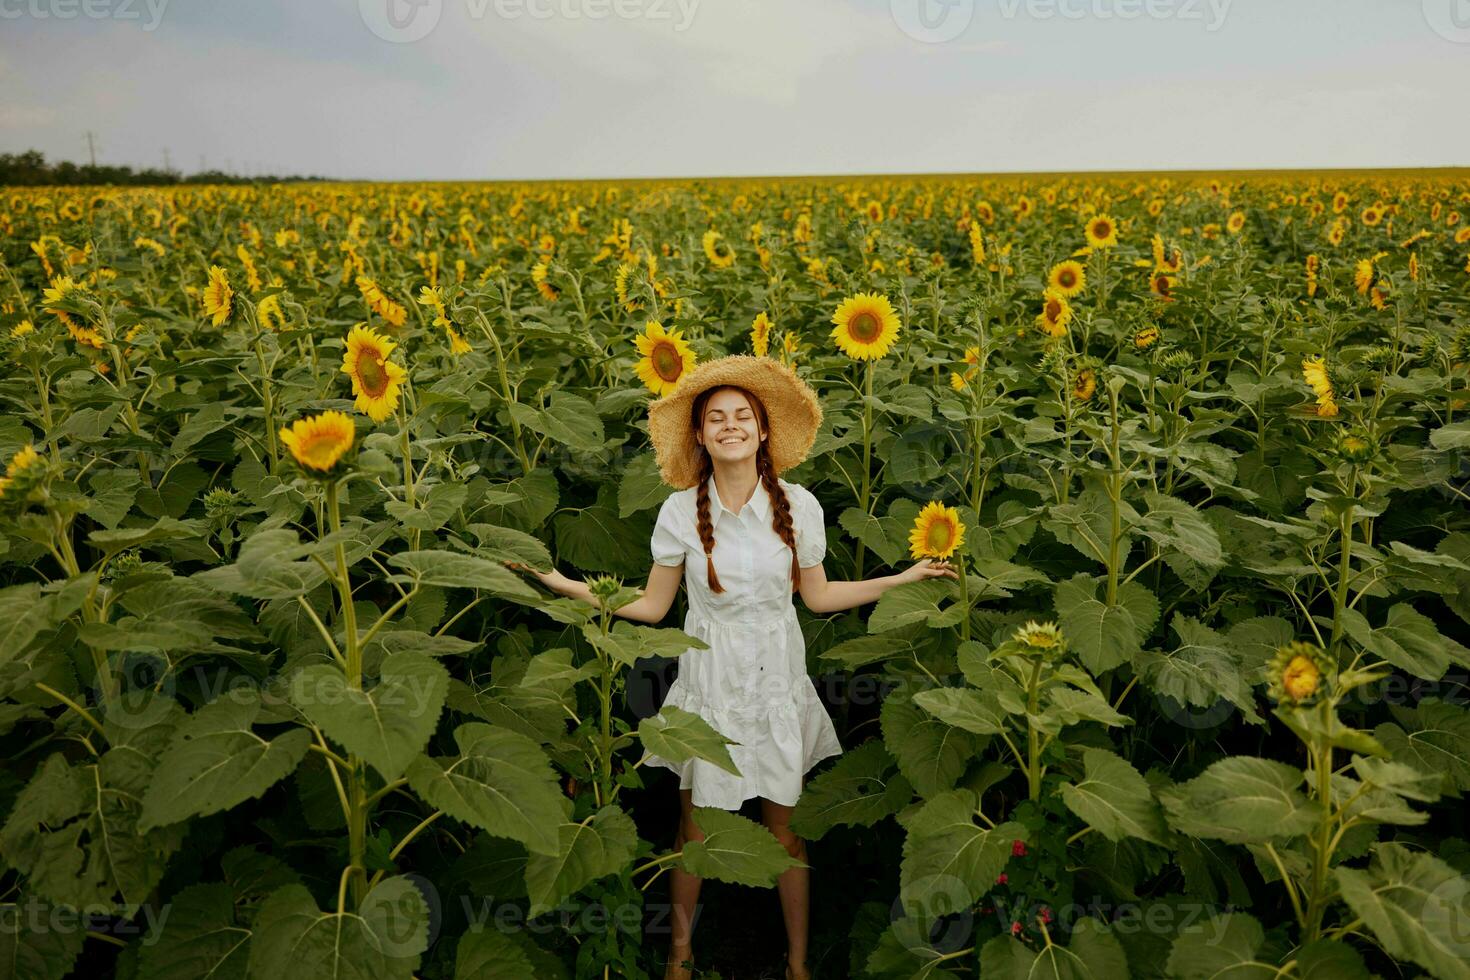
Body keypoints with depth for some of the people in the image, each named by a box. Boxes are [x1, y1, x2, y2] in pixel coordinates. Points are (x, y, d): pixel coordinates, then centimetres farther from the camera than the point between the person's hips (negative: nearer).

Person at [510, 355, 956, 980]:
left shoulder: (798, 505, -6)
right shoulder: (681, 511, -8)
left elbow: (818, 597, 5)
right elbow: (651, 605, 0)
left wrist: (903, 578, 4)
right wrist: (566, 585, -8)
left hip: (777, 681, 1)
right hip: (709, 680, 0)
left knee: (785, 827, 10)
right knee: (693, 824, 11)